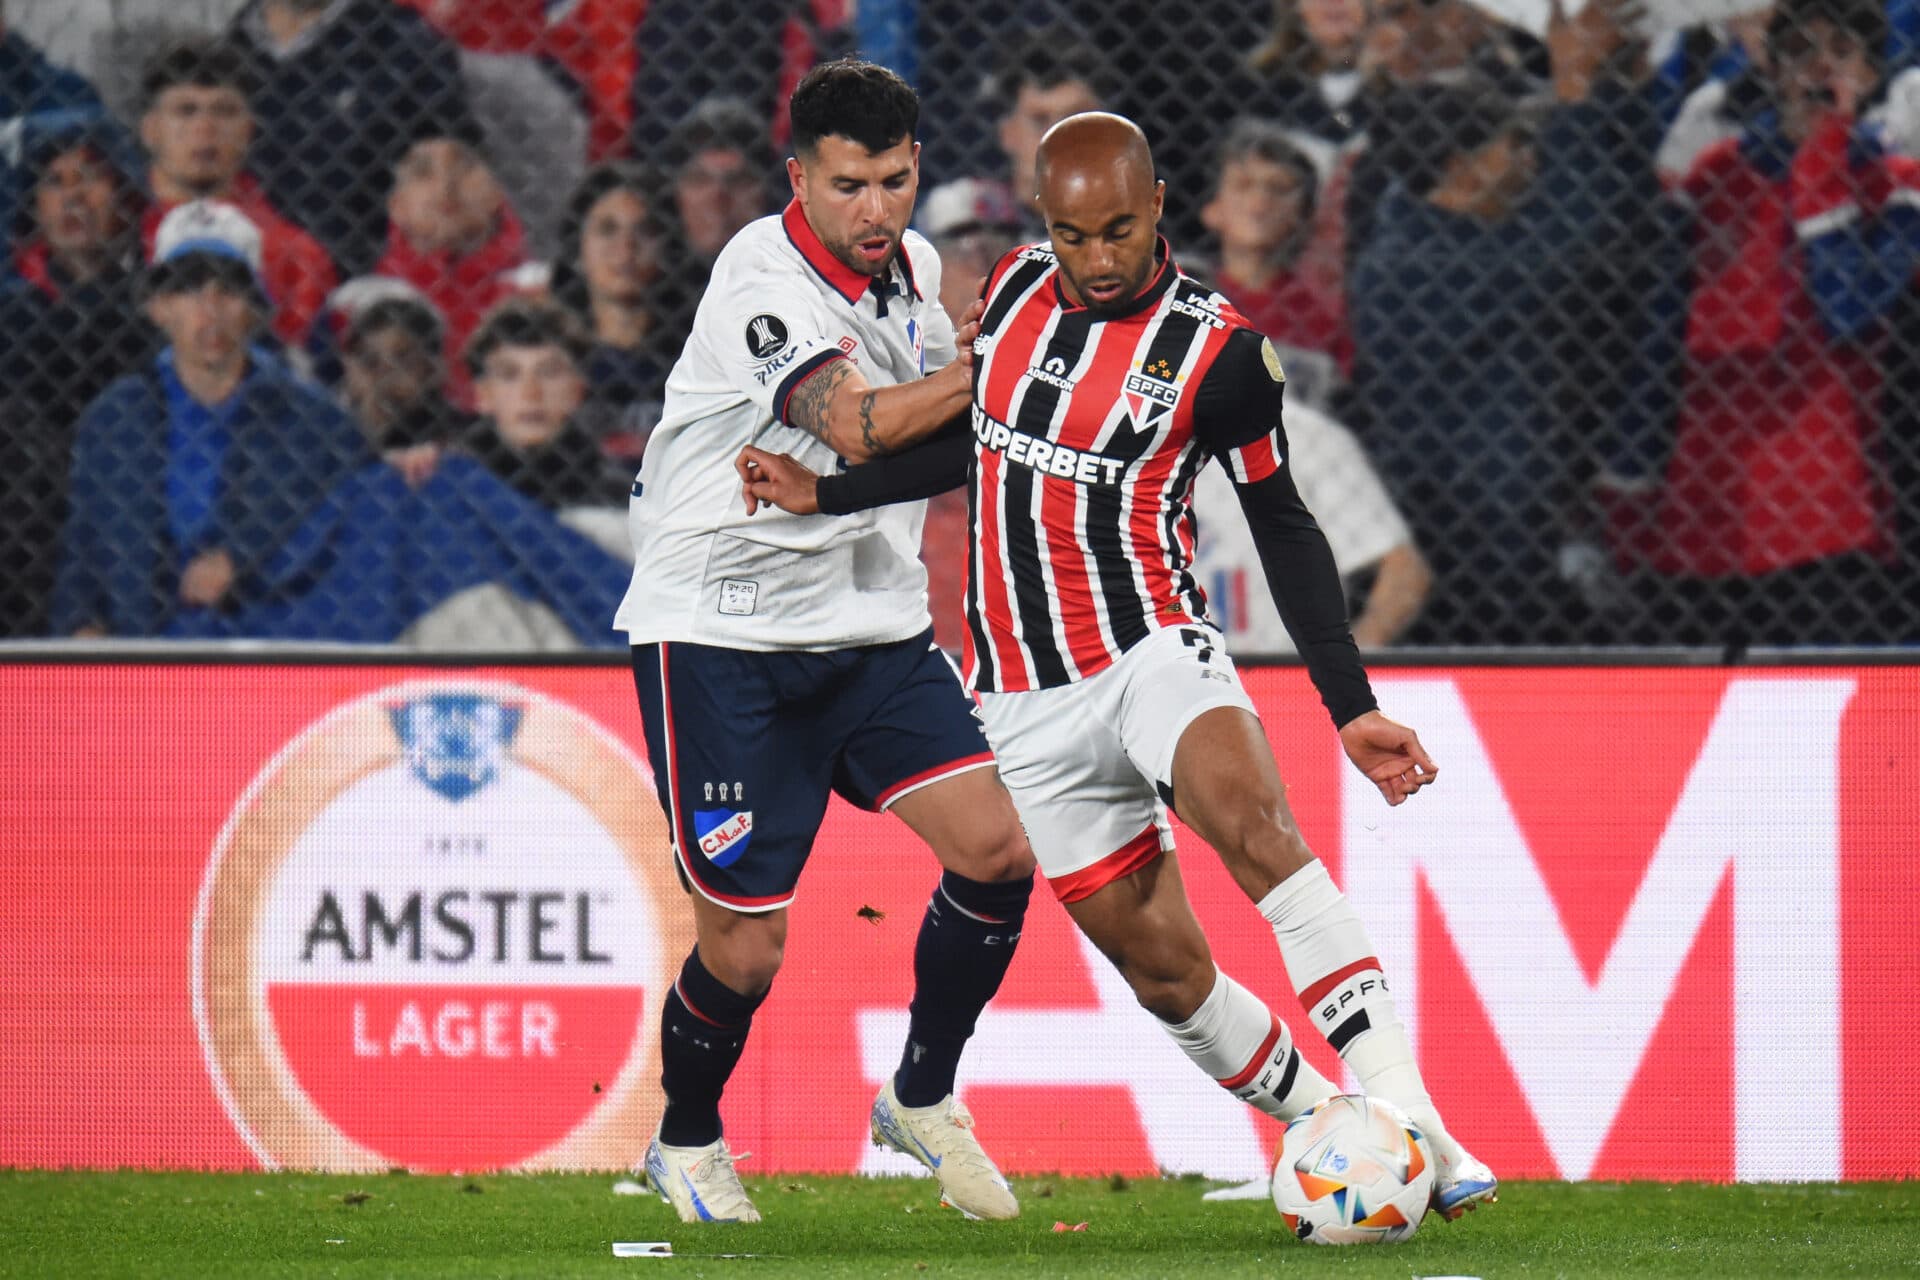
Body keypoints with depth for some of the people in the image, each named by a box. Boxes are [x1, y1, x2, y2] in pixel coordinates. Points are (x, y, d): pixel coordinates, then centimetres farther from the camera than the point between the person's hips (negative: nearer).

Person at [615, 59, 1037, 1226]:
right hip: (721, 634, -6)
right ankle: (687, 1141, 26)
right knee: (746, 945, -5)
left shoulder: (913, 265, 6)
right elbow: (861, 426, -32)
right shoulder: (763, 279, -18)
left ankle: (922, 1102, 10)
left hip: (871, 627, 6)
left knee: (997, 844, -12)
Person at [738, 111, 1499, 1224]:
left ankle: (1409, 1125, -38)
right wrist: (824, 493, 13)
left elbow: (1285, 528, 1)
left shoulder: (1217, 350, -8)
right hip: (1027, 702, 5)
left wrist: (1354, 710, -3)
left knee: (1254, 827, -32)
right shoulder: (1013, 288, 6)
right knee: (1166, 969, 1)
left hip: (1154, 652, -5)